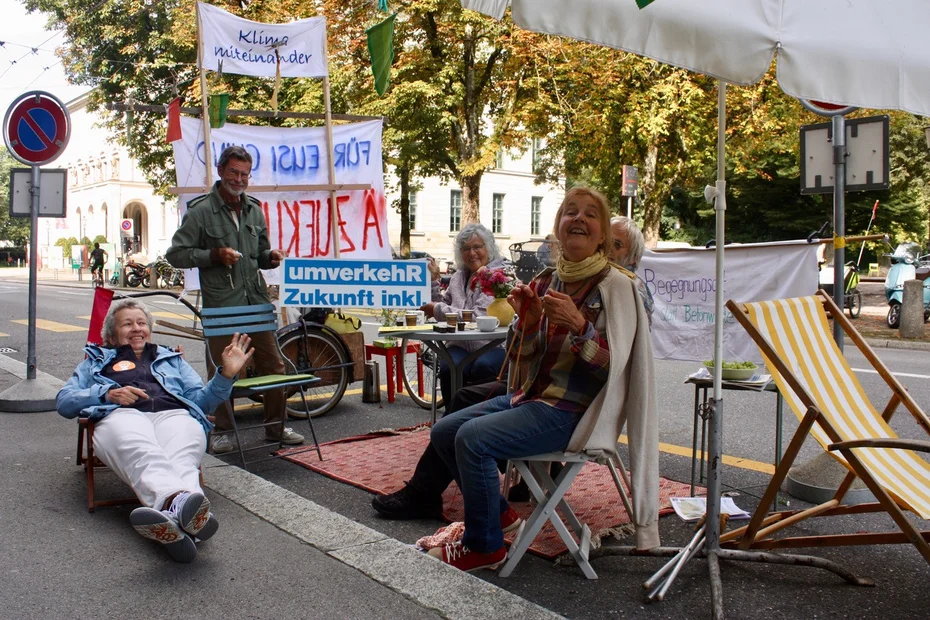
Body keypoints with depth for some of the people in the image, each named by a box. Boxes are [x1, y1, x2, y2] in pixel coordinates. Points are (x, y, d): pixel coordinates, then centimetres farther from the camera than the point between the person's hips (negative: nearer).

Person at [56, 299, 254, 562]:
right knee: (143, 455, -41)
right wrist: (107, 394, 2)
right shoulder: (96, 361, 38)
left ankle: (175, 514, -70)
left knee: (180, 459, -38)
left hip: (174, 414, 2)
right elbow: (64, 401, 22)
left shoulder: (171, 359, 40)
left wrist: (226, 374, 8)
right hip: (122, 415, -1)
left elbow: (201, 400, 27)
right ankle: (179, 503, -71)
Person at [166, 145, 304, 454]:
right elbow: (176, 254, -3)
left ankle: (275, 425, 19)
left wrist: (270, 257, 1)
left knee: (273, 364, 6)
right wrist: (215, 255, -15)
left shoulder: (254, 209, 15)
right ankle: (222, 430, 18)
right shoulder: (200, 210, -1)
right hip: (220, 304, -4)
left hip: (257, 301, 5)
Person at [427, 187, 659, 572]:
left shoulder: (615, 287, -10)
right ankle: (498, 513, 21)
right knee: (443, 432, 2)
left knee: (472, 438, -24)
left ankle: (484, 547, -3)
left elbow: (613, 365, -16)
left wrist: (577, 325, -31)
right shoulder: (545, 282, 6)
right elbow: (520, 359, 7)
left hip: (573, 411, -7)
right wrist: (526, 320, -12)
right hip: (533, 395, 8)